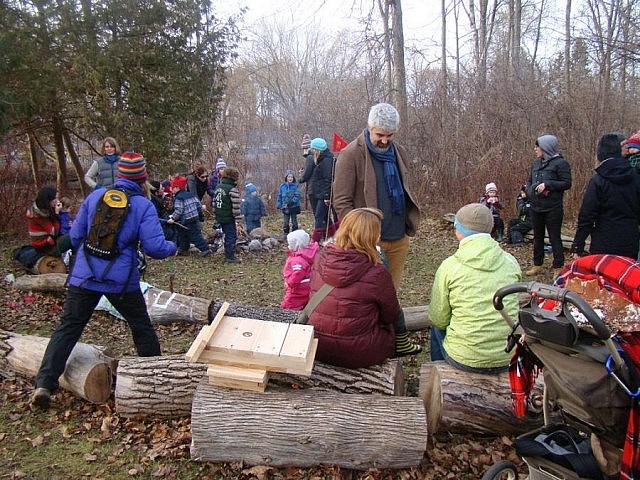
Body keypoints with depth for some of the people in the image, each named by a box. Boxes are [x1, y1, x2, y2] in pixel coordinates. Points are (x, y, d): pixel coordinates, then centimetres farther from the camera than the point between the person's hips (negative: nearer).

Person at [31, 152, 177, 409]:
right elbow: (155, 247, -15)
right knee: (142, 328, 16)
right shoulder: (144, 206, -8)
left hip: (84, 276, 3)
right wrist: (172, 247, 6)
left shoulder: (95, 196, 3)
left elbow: (75, 235, 8)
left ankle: (44, 384, 5)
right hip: (122, 280, -2)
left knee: (68, 328, 10)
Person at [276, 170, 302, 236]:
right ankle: (286, 234, 14)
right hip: (285, 207, 2)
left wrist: (292, 201, -23)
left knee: (294, 222, 7)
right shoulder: (282, 186, 3)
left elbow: (297, 195, -10)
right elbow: (279, 196, 8)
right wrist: (279, 205, 0)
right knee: (285, 222, 5)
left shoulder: (296, 185, -4)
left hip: (294, 206, -2)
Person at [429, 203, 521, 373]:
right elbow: (510, 309, 12)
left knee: (437, 327, 26)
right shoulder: (511, 262, -1)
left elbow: (438, 319, -5)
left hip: (465, 359, -4)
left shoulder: (449, 265, -12)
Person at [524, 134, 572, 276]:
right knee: (537, 237, 15)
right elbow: (529, 182, 14)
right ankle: (537, 265, 26)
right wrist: (532, 190, -7)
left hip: (553, 209, -7)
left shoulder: (560, 163, -9)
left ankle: (559, 268, 9)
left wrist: (547, 184, -21)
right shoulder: (536, 163, 11)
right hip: (536, 207, 7)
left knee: (554, 238, -1)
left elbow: (567, 183, -13)